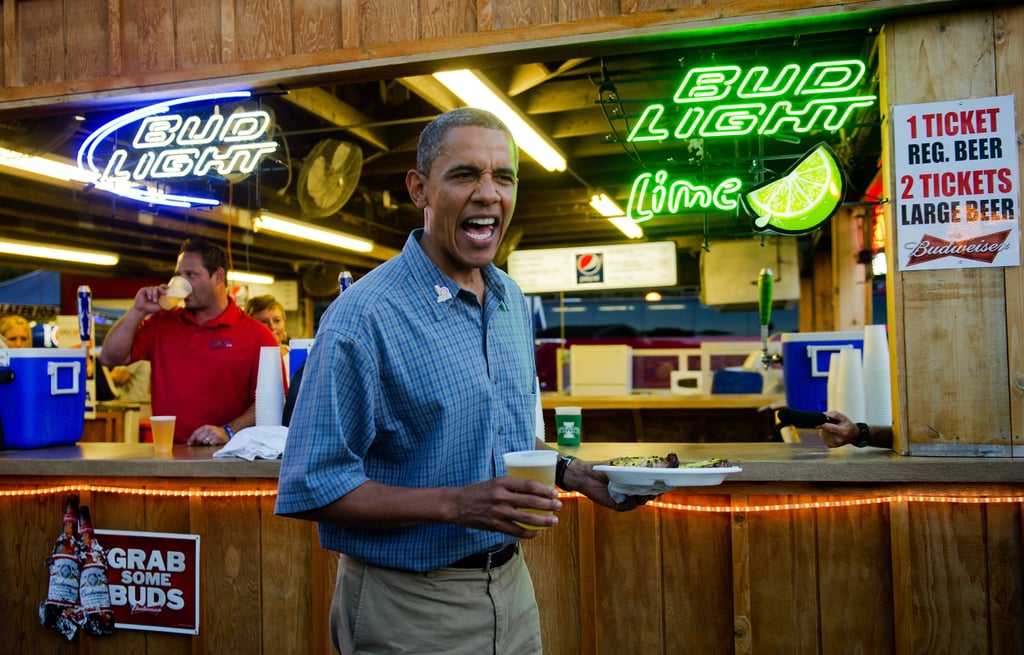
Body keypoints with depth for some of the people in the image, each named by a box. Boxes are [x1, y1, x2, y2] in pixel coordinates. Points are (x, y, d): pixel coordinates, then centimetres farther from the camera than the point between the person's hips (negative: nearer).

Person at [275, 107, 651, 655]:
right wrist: (456, 504, -27)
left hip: (511, 586, 7)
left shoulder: (513, 302, 4)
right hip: (409, 608, -6)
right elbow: (312, 489, -20)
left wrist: (579, 477, -1)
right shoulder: (362, 318, -20)